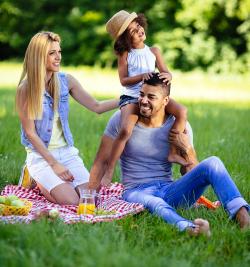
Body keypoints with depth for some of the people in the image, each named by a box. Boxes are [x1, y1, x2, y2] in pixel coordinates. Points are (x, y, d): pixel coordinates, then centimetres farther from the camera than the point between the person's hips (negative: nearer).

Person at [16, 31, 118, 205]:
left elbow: (96, 107, 2)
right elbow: (30, 132, -11)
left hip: (67, 151, 5)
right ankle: (37, 181, 8)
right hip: (40, 154, -5)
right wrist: (54, 164, -13)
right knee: (71, 201, -23)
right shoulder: (26, 89, -12)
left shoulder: (66, 81, 1)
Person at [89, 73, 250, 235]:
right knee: (154, 203, -42)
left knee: (212, 163, -21)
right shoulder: (122, 119, 0)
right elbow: (102, 162, 2)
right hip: (136, 192, -2)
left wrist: (187, 149, -11)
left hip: (169, 190, 3)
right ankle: (189, 228, -72)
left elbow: (191, 174, 8)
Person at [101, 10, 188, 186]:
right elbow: (123, 80, -3)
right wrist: (142, 76, -17)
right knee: (125, 130, -29)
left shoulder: (154, 51, 11)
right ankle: (109, 172, -17)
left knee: (182, 112, -20)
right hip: (131, 97, -3)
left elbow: (166, 72, 7)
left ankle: (173, 153, -8)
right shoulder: (125, 55, 3)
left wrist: (167, 76, -18)